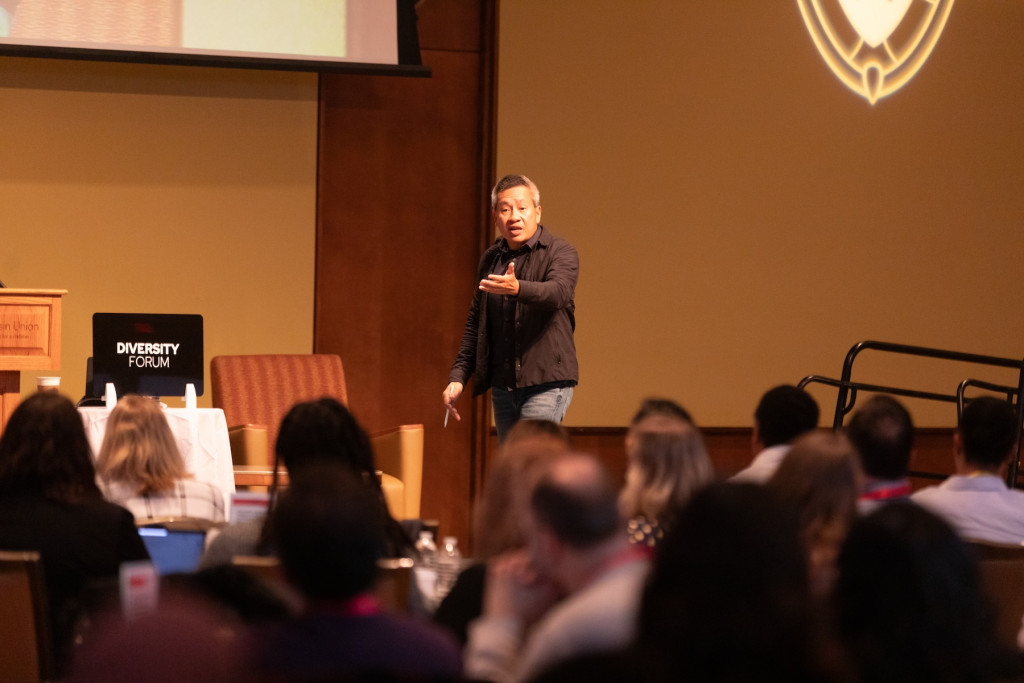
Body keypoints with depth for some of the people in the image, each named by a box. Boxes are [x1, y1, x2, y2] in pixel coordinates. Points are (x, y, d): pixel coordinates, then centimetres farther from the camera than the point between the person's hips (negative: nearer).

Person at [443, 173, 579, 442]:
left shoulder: (560, 252, -5)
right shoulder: (490, 260, 14)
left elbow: (558, 292, -27)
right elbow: (474, 324, 18)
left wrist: (517, 288, -47)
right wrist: (458, 376, 9)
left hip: (546, 383, -6)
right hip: (502, 386, 6)